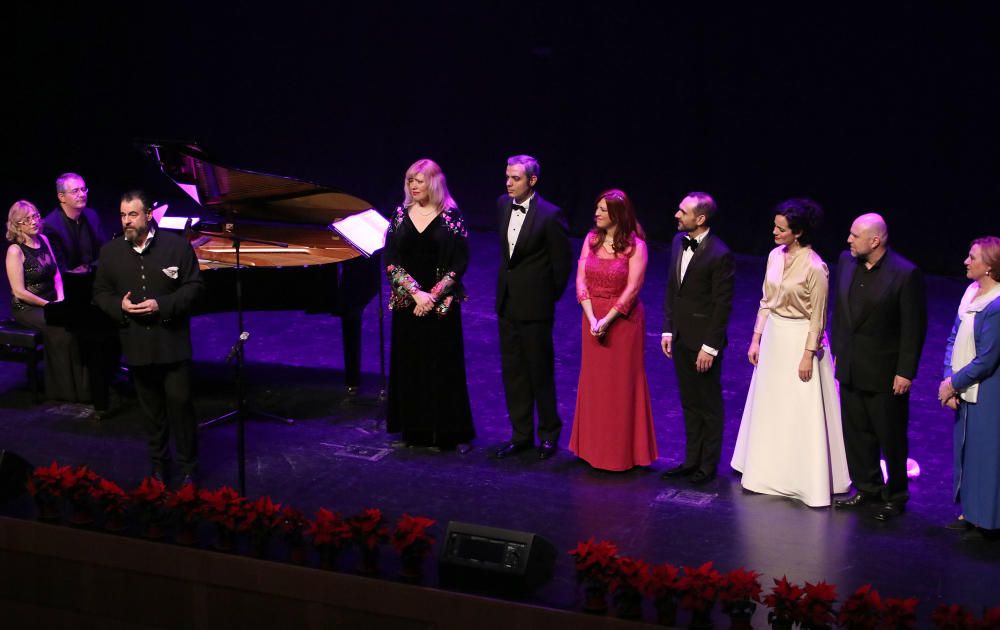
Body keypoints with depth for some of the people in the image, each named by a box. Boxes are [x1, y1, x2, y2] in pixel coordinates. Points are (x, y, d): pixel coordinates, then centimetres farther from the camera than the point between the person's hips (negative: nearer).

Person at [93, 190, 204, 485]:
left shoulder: (177, 245, -7)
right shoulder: (110, 251, 2)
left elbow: (194, 286, -6)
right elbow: (101, 292, 9)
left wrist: (162, 305, -18)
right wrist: (119, 306, -12)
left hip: (172, 341, -3)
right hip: (137, 344, 3)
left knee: (180, 402, -1)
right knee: (152, 408, 14)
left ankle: (188, 466, 14)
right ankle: (159, 464, 29)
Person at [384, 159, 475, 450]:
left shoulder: (451, 216, -6)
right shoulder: (401, 215, 2)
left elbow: (460, 263, -7)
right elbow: (391, 262, -2)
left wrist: (434, 295, -13)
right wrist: (416, 293, -12)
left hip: (442, 304, -3)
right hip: (408, 303, 3)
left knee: (445, 366, 1)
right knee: (409, 365, 7)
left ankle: (452, 432, 11)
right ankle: (414, 431, 16)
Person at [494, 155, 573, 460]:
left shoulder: (549, 215, -17)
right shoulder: (503, 205, 3)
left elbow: (562, 262, -9)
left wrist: (549, 297, -1)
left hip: (535, 307, -6)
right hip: (507, 303, 6)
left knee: (540, 372, 5)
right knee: (512, 372, 12)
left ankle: (549, 434, 20)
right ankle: (521, 434, 23)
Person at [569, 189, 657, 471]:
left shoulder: (635, 245, -10)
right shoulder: (591, 239, 4)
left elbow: (632, 289, -15)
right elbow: (581, 280, -1)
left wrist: (607, 320, -18)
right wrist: (592, 319, -12)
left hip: (623, 319, -5)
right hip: (592, 318, 5)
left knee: (622, 383, 3)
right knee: (594, 382, 11)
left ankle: (623, 450, 14)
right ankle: (595, 446, 23)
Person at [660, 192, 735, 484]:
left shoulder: (719, 254, -20)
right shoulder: (678, 241, 3)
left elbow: (723, 304, -17)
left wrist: (710, 347, -16)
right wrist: (668, 330, 8)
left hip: (704, 340, -7)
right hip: (681, 338, 7)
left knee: (709, 405, 9)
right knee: (689, 403, 17)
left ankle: (708, 465, 21)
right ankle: (691, 460, 29)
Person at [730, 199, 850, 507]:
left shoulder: (815, 267, -19)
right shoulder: (775, 256, 2)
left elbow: (817, 317, -15)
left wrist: (808, 355, -15)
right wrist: (756, 339, 8)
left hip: (800, 341, -7)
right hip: (774, 337, 7)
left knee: (802, 415, 0)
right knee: (770, 409, 16)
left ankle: (808, 481, 11)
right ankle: (771, 472, 31)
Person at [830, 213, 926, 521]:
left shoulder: (906, 274, -18)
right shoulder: (846, 261, -1)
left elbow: (914, 327, -14)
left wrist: (906, 372, -14)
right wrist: (837, 351, 12)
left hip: (885, 372, -6)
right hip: (851, 366, 6)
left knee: (891, 437, 8)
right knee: (856, 432, 15)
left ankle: (895, 496, 25)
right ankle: (868, 489, 32)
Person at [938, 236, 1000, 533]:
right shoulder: (972, 292, 2)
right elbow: (954, 338, 8)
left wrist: (953, 383, -9)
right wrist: (949, 381, -1)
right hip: (965, 391, 8)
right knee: (966, 449, 17)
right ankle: (970, 511, 30)